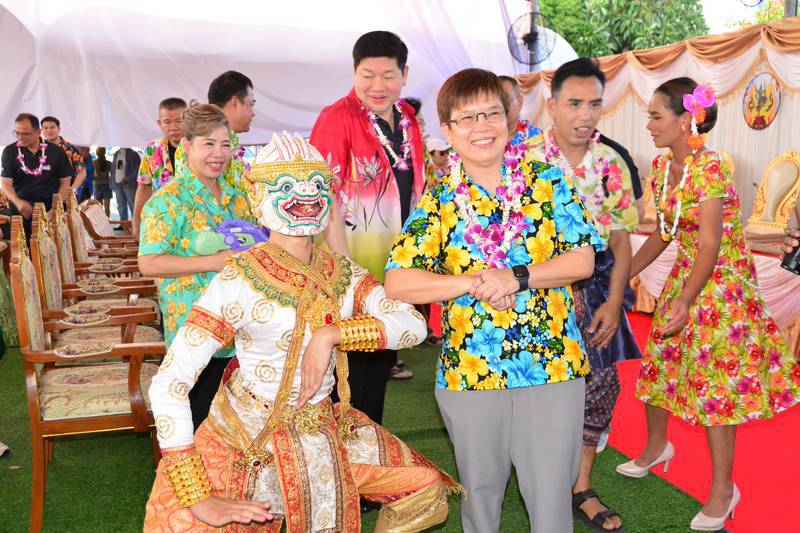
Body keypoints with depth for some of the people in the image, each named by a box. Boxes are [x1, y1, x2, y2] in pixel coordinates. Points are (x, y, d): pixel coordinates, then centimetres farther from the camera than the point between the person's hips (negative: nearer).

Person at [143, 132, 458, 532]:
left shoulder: (344, 274, -2)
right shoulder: (239, 281, -18)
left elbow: (413, 324, -13)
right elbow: (168, 383, -22)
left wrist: (330, 334, -25)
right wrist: (198, 500, -25)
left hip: (325, 434, 4)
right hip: (247, 440, -4)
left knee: (428, 490, 3)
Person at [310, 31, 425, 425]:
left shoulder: (408, 118, 8)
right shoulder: (337, 118, -13)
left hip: (397, 267, 7)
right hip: (354, 270, -7)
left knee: (383, 362, 18)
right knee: (351, 367, 5)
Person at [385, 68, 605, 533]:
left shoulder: (546, 181, 0)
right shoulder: (438, 201, -1)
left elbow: (583, 260, -5)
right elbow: (397, 283, -8)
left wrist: (517, 277, -18)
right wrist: (472, 282, -19)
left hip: (554, 366, 0)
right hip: (469, 371, 1)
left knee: (552, 492, 8)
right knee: (481, 490, 18)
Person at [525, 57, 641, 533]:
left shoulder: (614, 163, 2)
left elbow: (621, 237, 4)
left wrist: (614, 301, -5)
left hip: (596, 289, 4)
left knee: (601, 386, 7)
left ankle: (582, 489, 25)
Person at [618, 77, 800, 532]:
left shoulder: (710, 169, -21)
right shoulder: (663, 166, 2)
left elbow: (710, 245, -25)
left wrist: (685, 301, -31)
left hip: (722, 282, -8)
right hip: (685, 276, 8)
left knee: (715, 383, -2)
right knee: (658, 363, 15)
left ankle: (723, 489, 15)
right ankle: (657, 446, 40)